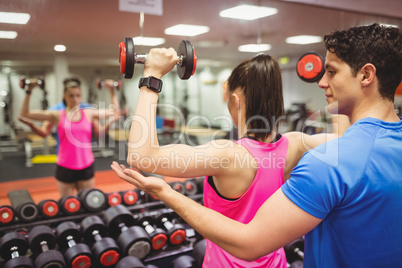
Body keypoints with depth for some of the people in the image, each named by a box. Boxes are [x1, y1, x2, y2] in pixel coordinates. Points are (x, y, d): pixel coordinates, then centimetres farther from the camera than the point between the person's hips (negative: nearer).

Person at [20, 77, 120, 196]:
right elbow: (25, 113, 1)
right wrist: (29, 91, -5)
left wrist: (112, 91, 8)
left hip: (86, 167, 1)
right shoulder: (57, 116, -2)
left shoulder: (89, 114, 2)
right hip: (65, 168, -1)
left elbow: (115, 111, 11)